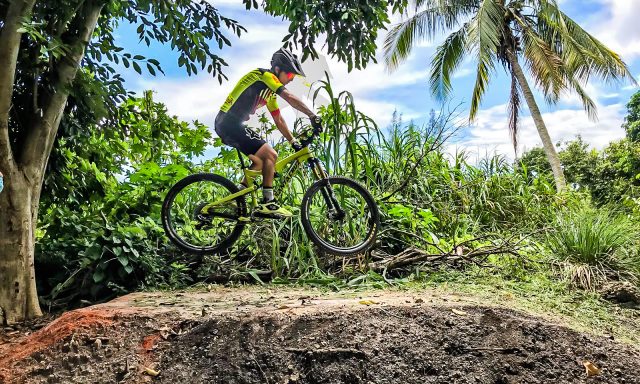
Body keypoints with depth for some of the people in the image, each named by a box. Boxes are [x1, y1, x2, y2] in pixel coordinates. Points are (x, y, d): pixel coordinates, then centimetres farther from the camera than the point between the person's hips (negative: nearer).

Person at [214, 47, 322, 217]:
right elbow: (290, 98, -20)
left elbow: (279, 120, 21)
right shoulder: (264, 75, -8)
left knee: (260, 162, 15)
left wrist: (294, 142, 15)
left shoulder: (270, 92, 20)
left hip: (228, 125, 10)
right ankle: (268, 203, -13)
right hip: (229, 123, -10)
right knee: (270, 155, -14)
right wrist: (313, 116, -18)